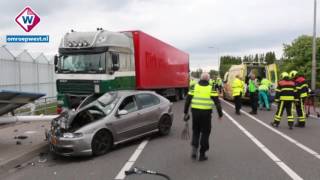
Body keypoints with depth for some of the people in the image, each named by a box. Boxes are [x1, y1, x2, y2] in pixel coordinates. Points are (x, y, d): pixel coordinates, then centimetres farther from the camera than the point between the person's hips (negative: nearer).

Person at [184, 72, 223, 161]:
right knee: (205, 132, 10)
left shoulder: (194, 87, 4)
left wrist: (186, 112, 11)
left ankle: (194, 148, 2)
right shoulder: (211, 89, 0)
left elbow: (188, 100, 3)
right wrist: (220, 114, 3)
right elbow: (217, 102, -3)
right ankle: (202, 154, 14)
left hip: (195, 111, 2)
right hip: (206, 113, -2)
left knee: (196, 131, 20)